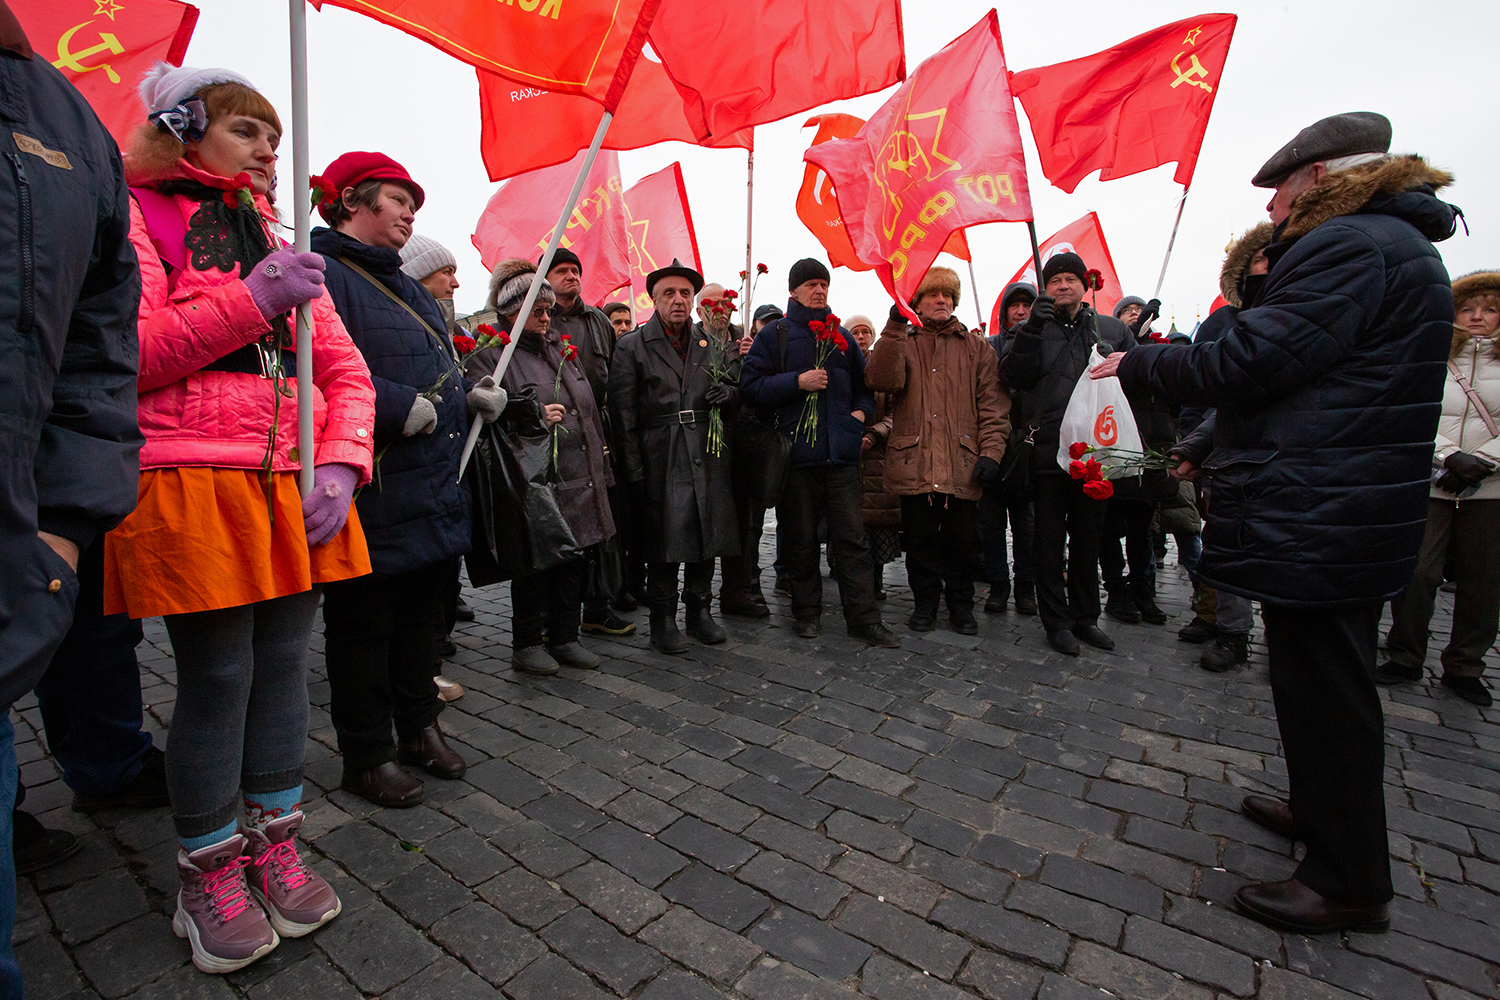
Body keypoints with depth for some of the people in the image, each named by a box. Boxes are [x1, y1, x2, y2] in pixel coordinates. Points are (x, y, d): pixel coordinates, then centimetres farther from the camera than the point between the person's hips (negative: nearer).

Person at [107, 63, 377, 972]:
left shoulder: (285, 248, 21)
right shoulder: (136, 219, 4)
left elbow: (346, 369, 13)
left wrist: (339, 465, -2)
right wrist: (252, 301, -15)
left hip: (295, 492, 6)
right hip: (191, 486, -5)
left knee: (284, 666, 9)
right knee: (217, 678, -1)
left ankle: (275, 846, 27)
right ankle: (210, 875, 21)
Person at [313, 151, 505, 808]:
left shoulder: (404, 286, 21)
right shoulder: (321, 274, -10)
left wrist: (474, 393, 9)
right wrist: (399, 407, -24)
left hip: (434, 490, 9)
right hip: (374, 497, -9)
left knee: (422, 615, 18)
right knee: (364, 626, 6)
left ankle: (419, 727, 36)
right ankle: (366, 757, 23)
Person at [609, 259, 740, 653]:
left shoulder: (712, 344, 14)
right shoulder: (631, 346, 1)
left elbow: (736, 388, 22)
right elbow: (623, 415, -3)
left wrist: (728, 392, -4)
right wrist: (634, 470, -9)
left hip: (706, 456, 4)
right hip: (659, 461, -4)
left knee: (707, 534, 9)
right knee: (662, 540, 0)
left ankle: (699, 610, 26)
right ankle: (663, 619, 16)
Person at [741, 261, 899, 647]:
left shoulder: (840, 336, 17)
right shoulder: (774, 334, 5)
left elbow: (863, 382, 27)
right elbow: (751, 385, -4)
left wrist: (860, 412, 7)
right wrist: (798, 381, -13)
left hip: (841, 452, 3)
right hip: (796, 451, -3)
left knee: (851, 536, 1)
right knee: (801, 538, 6)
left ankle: (863, 618, 7)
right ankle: (806, 612, 21)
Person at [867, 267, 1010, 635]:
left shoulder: (977, 347, 14)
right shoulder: (901, 342, 11)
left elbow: (993, 405, 7)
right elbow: (882, 380, -11)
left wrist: (991, 452, -5)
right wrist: (895, 326, -16)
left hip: (963, 465, 1)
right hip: (915, 463, -1)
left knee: (961, 541, 7)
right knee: (920, 540, 8)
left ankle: (961, 604, 25)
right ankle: (925, 603, 24)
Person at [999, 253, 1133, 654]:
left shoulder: (1113, 329, 14)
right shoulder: (1032, 330, 8)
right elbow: (1013, 377, -8)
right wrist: (1032, 329, -17)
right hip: (1048, 451, -2)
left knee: (1088, 538, 12)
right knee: (1049, 539, 3)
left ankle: (1085, 617, 25)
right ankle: (1057, 620, 14)